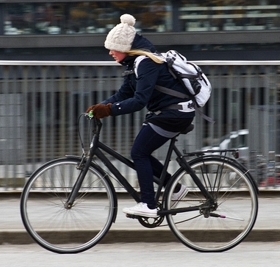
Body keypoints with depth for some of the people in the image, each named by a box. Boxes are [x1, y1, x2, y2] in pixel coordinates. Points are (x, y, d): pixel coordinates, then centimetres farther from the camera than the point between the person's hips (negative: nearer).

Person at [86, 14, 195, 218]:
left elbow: (139, 100, -28)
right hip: (168, 112, 10)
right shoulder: (135, 63, 10)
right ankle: (175, 189, 18)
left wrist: (110, 110, -30)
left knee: (139, 152, -9)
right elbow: (123, 94, 10)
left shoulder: (146, 62, -20)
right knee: (141, 153, 10)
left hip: (175, 113, -10)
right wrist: (100, 106, -4)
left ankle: (149, 205, -9)